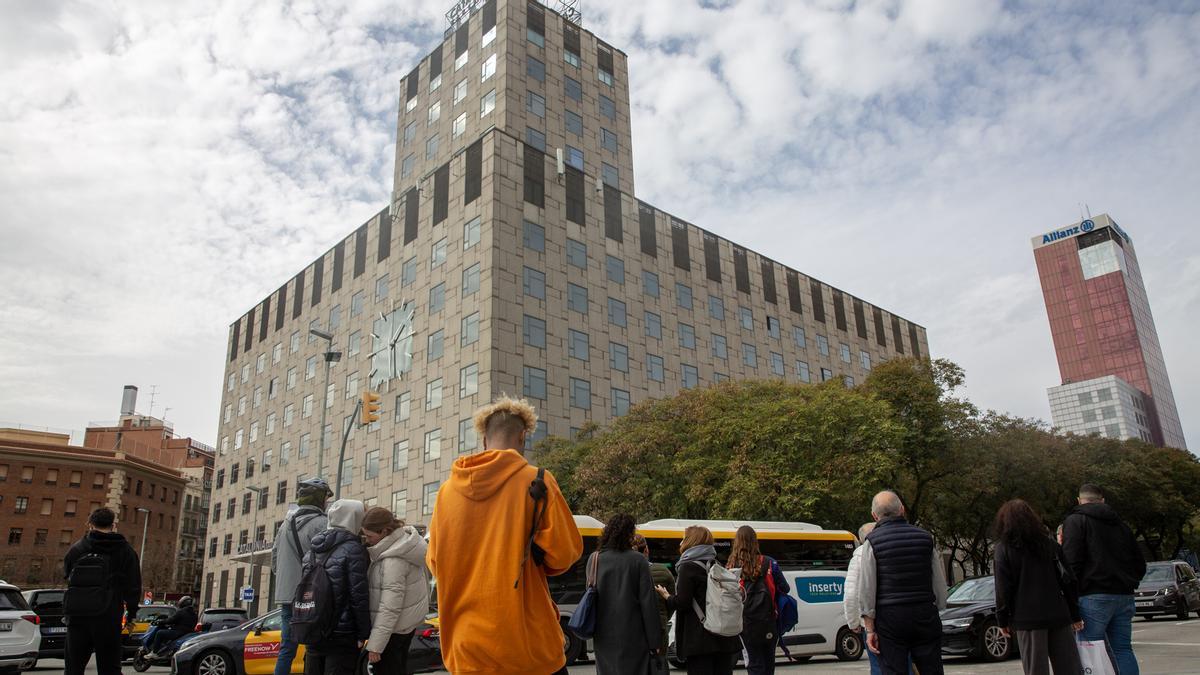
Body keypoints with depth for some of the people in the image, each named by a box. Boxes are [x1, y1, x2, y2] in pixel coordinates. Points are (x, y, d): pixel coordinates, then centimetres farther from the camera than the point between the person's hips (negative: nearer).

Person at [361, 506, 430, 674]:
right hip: (409, 619, 10)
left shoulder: (393, 560, -27)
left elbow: (390, 607, -28)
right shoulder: (405, 538, 0)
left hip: (395, 626, -10)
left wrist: (375, 645, -25)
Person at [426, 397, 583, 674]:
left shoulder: (447, 489, 1)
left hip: (466, 650, 4)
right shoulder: (536, 481, -9)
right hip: (528, 644, -3)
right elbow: (564, 554, -9)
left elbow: (434, 563, 10)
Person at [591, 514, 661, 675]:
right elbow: (648, 602, -9)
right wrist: (653, 640, -4)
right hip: (632, 637, -3)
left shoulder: (595, 559, 2)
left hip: (604, 637, 4)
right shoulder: (637, 560, -8)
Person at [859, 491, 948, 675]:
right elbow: (940, 583, 10)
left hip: (890, 618, -3)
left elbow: (866, 589, -6)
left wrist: (870, 628, -2)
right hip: (925, 616, 3)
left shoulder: (872, 542, -3)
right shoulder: (925, 537, 7)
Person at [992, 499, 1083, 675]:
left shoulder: (1004, 548, -2)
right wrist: (1075, 614, 12)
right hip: (1058, 614, 4)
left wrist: (1002, 619, 3)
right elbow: (1068, 580, 8)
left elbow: (1003, 588, -5)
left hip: (1027, 617, -4)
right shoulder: (1048, 543, 10)